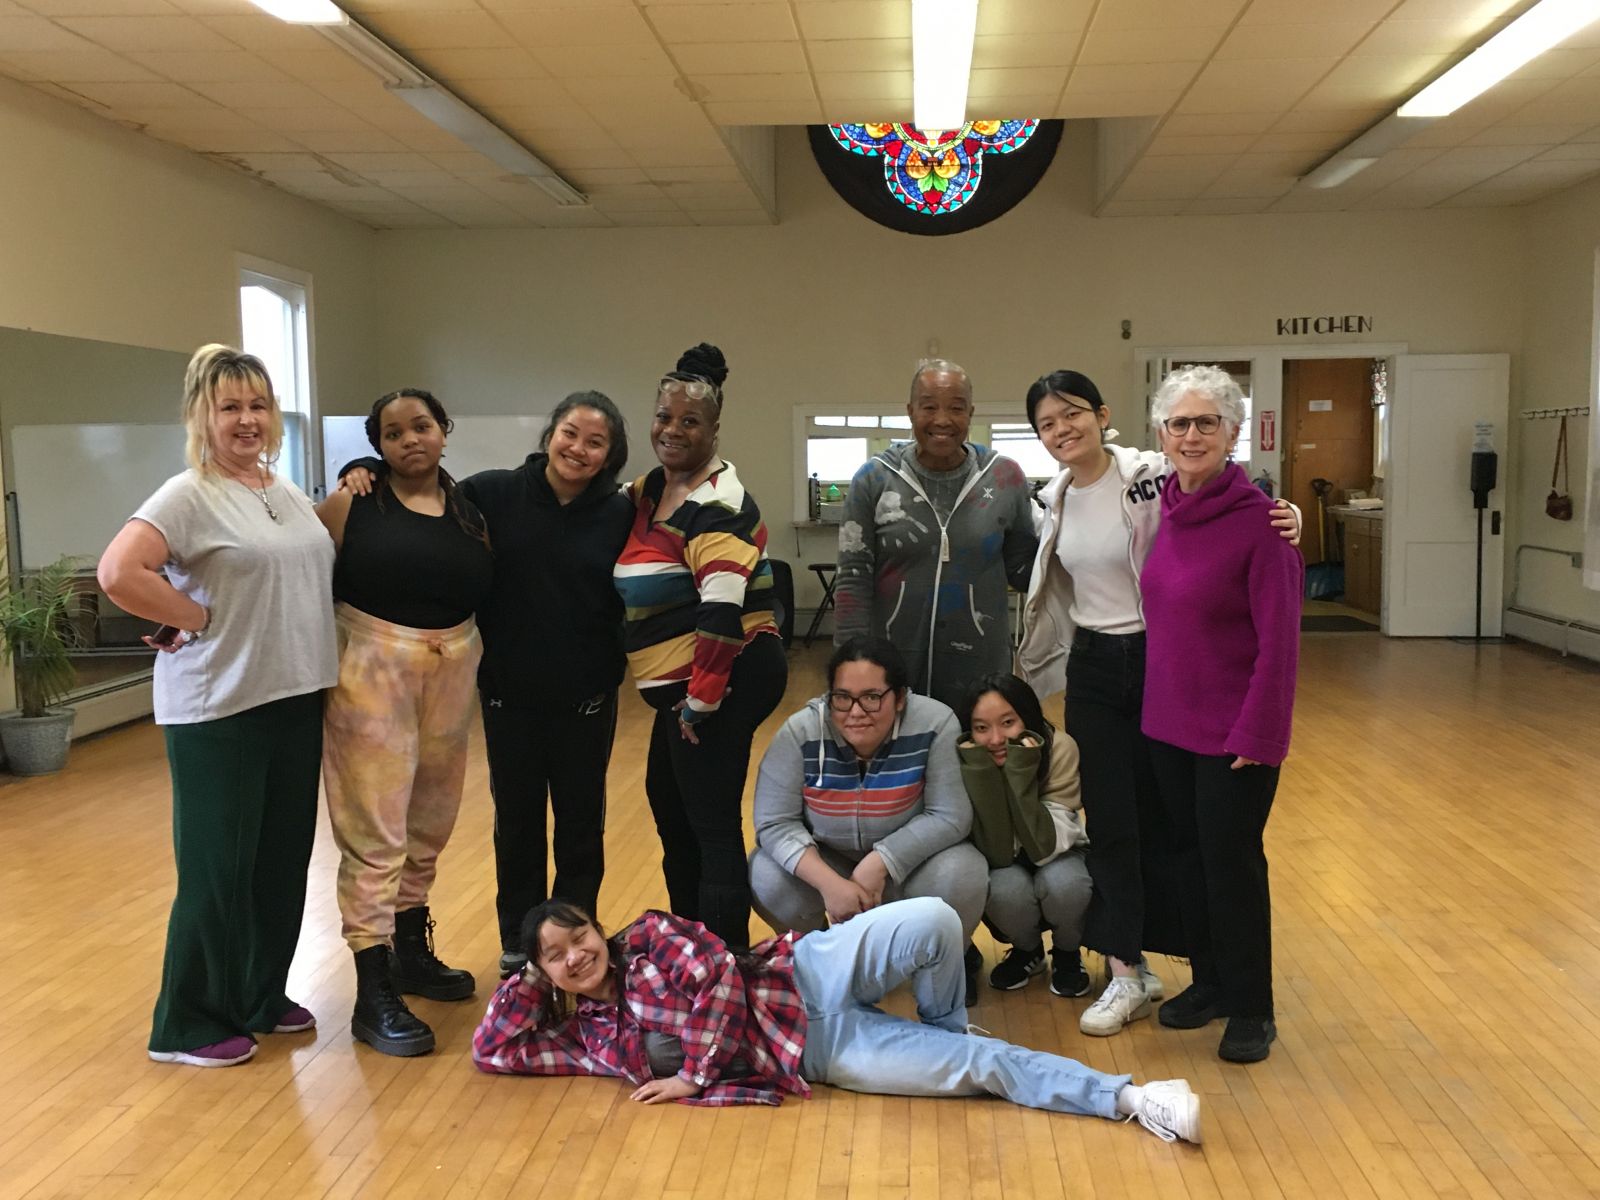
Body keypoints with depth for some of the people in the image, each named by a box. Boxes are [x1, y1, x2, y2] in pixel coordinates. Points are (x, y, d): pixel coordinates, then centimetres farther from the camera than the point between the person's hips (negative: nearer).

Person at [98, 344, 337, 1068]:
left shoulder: (288, 490, 12)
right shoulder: (188, 496, -12)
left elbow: (317, 568, 25)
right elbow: (117, 574, -24)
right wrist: (197, 617, -16)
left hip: (297, 701, 7)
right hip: (218, 712, -7)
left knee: (283, 860, 15)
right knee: (219, 868, 2)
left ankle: (262, 999, 31)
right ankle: (189, 1024, 18)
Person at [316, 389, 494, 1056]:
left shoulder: (470, 512, 8)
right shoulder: (353, 504, -4)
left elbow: (488, 594, 14)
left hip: (452, 671, 5)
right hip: (371, 670, -5)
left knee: (429, 826, 17)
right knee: (376, 834, -4)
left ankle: (412, 952, 36)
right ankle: (374, 995, 3)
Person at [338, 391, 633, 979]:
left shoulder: (619, 513, -6)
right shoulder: (494, 493, -6)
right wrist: (365, 472, -14)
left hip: (586, 698, 0)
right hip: (509, 693, 0)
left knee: (581, 823, 12)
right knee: (516, 821, 15)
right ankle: (517, 944, 33)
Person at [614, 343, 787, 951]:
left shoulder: (716, 504, -16)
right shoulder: (649, 491, 12)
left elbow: (723, 608, -23)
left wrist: (702, 697, -19)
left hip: (723, 682, -10)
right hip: (680, 683, 10)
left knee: (711, 824, -5)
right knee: (669, 805, 19)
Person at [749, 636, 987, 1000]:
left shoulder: (935, 724, -24)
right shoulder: (800, 733, -21)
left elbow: (949, 816, -21)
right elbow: (775, 823, -19)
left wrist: (880, 863, -31)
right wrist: (829, 883, -33)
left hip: (910, 858, -1)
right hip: (824, 861, 1)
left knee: (960, 877, -30)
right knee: (767, 881, -25)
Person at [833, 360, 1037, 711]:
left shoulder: (1005, 477, 0)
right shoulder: (874, 479, -3)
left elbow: (1020, 569, 7)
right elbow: (853, 579, -3)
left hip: (979, 667, 1)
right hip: (892, 666, -1)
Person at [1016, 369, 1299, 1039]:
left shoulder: (1154, 478, -13)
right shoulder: (1054, 501, 6)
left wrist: (1283, 521, -32)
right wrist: (1037, 665, 22)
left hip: (1159, 661, -5)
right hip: (1093, 670, 5)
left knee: (1163, 819, 6)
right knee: (1109, 821, 4)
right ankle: (1127, 974, 14)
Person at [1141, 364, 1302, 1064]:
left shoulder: (1258, 520, -16)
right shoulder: (1166, 510, 3)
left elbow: (1279, 640, -15)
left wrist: (1257, 736, -16)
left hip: (1233, 732, -6)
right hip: (1168, 719, 6)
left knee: (1232, 860, 3)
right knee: (1191, 853, 15)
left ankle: (1250, 1010, 20)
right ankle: (1208, 981, 33)